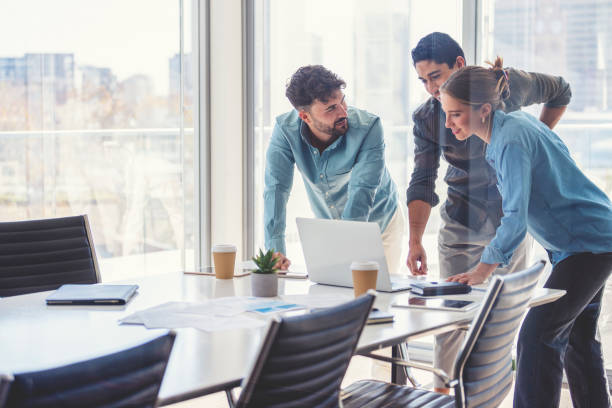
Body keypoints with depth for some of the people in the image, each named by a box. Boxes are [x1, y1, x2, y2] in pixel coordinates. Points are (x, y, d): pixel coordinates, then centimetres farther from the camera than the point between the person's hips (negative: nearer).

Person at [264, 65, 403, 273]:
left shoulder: (368, 127, -28)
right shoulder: (285, 129, -20)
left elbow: (362, 192, -33)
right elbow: (276, 188, -24)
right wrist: (275, 249, -35)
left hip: (378, 223, -2)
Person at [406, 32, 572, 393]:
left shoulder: (509, 84, -10)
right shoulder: (427, 119, -9)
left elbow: (560, 93, 10)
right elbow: (423, 182, -16)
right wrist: (415, 240, -27)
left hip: (513, 219, 0)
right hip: (461, 225, 0)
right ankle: (443, 391, 10)